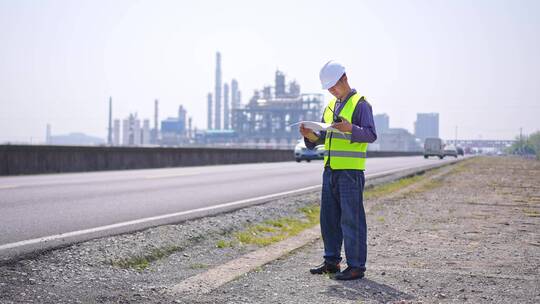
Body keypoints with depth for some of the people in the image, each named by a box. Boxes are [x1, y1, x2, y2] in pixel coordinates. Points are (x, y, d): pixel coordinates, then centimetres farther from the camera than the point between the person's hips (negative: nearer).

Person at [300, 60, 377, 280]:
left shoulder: (360, 104, -6)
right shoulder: (330, 106, 18)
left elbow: (371, 134, -13)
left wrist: (350, 128, -29)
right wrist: (311, 135, 1)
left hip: (351, 171, -8)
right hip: (330, 169, 8)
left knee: (351, 219, -5)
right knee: (329, 217, 11)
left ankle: (356, 266, 1)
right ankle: (331, 261, 22)